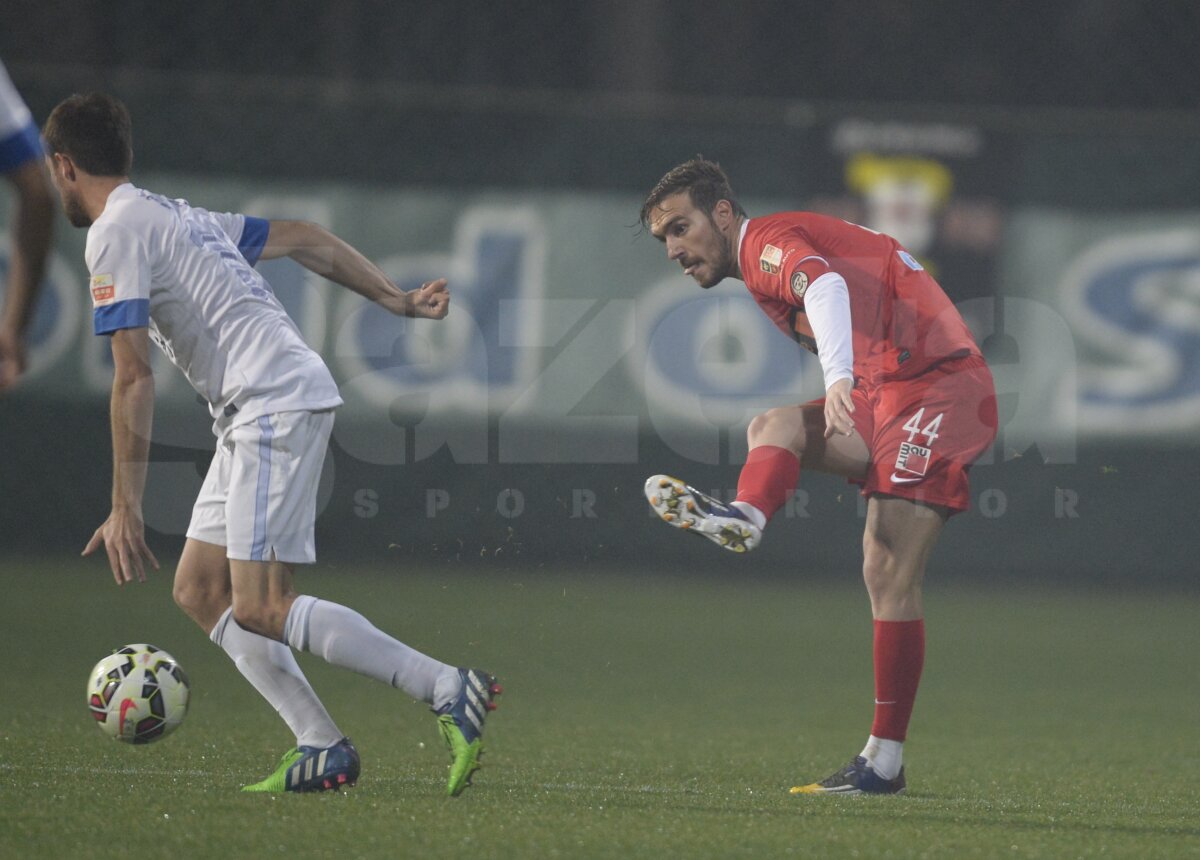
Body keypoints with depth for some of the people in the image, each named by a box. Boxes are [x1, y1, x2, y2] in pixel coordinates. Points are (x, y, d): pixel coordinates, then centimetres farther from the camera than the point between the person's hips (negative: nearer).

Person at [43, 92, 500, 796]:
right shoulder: (178, 216, 23)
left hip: (276, 404, -10)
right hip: (256, 417, 10)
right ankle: (324, 750, 2)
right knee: (200, 590, 9)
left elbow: (134, 378, -13)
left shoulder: (116, 232, -7)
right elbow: (304, 238, 23)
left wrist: (126, 509, -13)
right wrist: (397, 300, 22)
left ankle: (451, 691, -16)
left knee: (259, 608, -14)